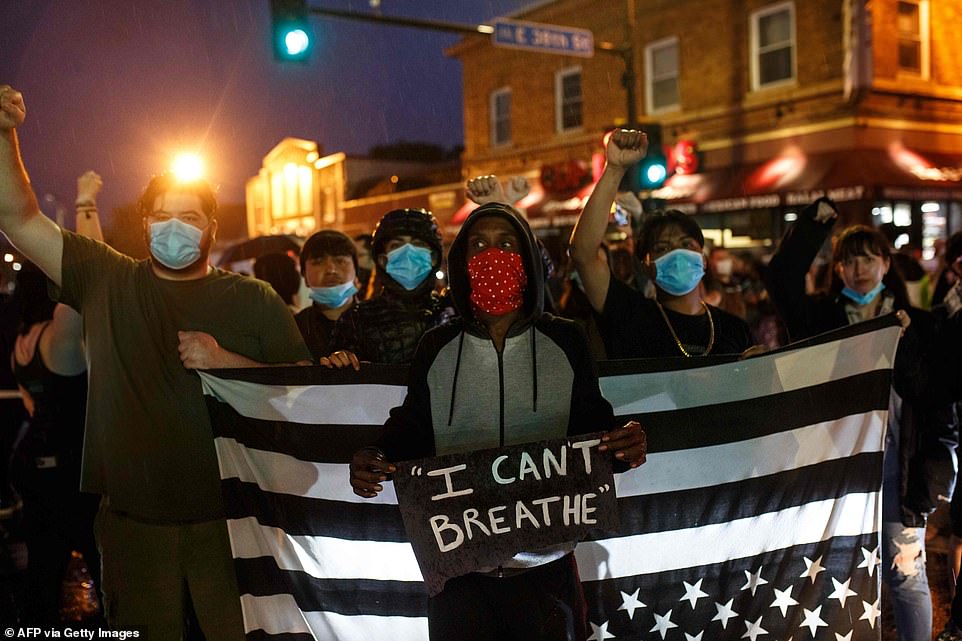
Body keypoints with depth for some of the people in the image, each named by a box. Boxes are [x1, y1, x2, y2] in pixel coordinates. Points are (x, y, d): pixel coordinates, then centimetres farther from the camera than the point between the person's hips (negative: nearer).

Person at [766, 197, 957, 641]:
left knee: (906, 572, 5)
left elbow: (938, 403, 3)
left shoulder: (918, 325, 5)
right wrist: (814, 221, -8)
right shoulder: (822, 317, 6)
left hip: (897, 467, 0)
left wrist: (936, 472, -4)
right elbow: (782, 277, -10)